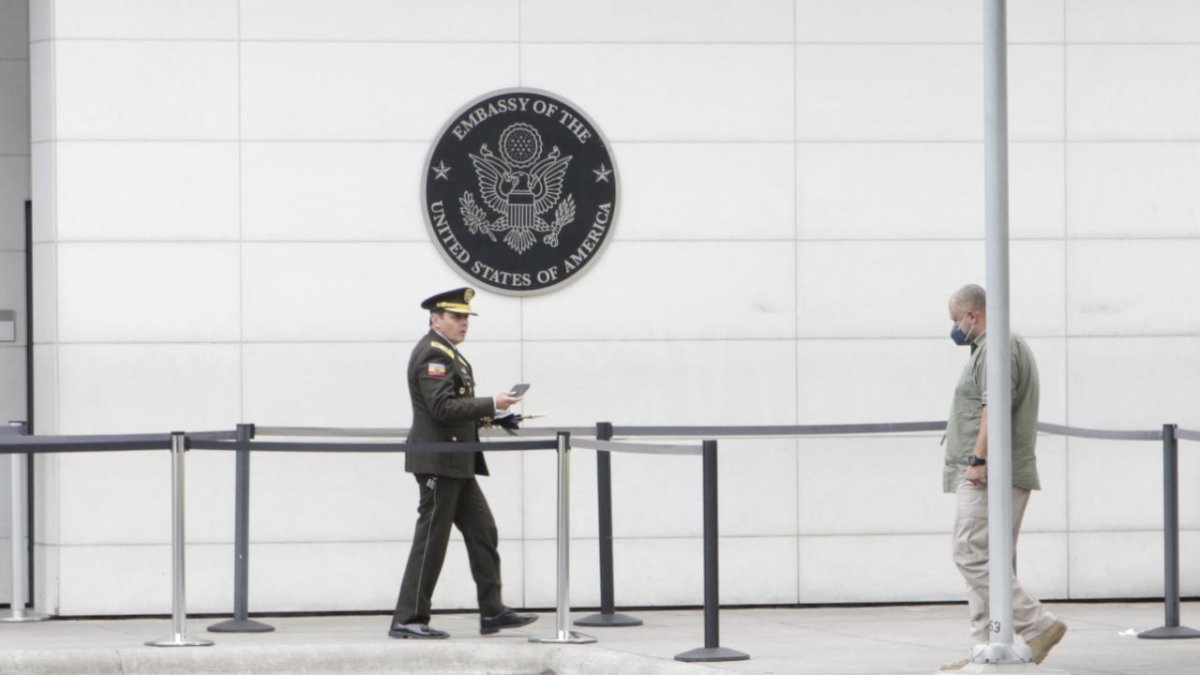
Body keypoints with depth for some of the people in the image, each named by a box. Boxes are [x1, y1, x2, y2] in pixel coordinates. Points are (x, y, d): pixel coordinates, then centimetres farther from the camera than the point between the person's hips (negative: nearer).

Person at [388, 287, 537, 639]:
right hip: (438, 461, -10)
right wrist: (492, 404, -22)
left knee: (483, 532, 10)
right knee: (431, 538, -6)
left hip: (455, 464, 10)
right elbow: (443, 408, -24)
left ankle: (492, 612, 13)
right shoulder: (432, 354, -15)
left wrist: (487, 413, 10)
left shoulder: (447, 353, 18)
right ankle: (408, 620, -1)